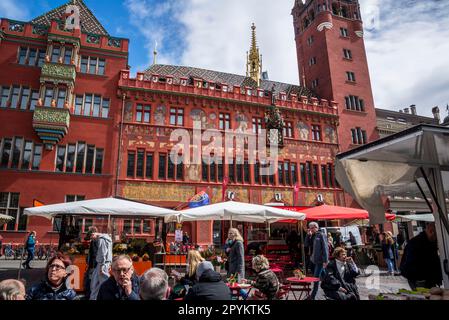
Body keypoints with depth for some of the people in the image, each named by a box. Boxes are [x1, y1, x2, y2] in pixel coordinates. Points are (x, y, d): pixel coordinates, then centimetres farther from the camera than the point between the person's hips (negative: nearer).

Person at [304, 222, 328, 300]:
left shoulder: (321, 235, -9)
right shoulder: (313, 236, 13)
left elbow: (325, 248, -14)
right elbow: (308, 244, 9)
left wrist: (325, 260, -18)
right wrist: (308, 235, -1)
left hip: (319, 260, -7)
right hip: (313, 260, 7)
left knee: (316, 278, -5)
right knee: (315, 277, 14)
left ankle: (312, 296, 0)